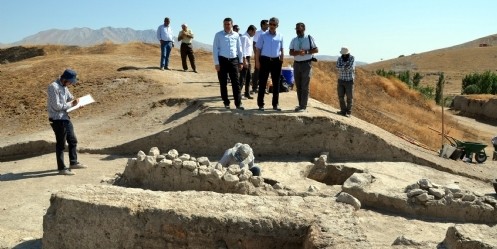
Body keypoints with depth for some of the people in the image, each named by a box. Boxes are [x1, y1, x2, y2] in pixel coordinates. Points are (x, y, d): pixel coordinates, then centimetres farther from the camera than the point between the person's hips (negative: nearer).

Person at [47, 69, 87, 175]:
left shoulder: (64, 87, 9)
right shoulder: (53, 87, -18)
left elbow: (70, 97, 21)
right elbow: (56, 106, -22)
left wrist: (74, 101, -1)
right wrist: (70, 104, -12)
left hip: (65, 118, 9)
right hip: (57, 119, -9)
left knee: (73, 141, 18)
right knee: (61, 144, -1)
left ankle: (73, 163, 32)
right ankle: (61, 168, 9)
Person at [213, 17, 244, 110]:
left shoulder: (236, 35, 6)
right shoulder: (218, 35, -1)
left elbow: (239, 49, 12)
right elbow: (215, 49, -3)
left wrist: (240, 61, 10)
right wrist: (216, 63, -9)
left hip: (233, 60, 1)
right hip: (222, 60, -1)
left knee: (236, 83, -1)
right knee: (223, 83, 5)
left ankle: (238, 103, 1)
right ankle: (226, 103, 17)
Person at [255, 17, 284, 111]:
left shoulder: (280, 36, 7)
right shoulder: (263, 36, 1)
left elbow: (281, 50, 14)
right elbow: (258, 49, 1)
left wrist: (281, 61, 8)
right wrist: (257, 61, -6)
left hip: (276, 61, 3)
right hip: (265, 60, -2)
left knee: (276, 83, 7)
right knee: (262, 83, -1)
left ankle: (275, 104, 17)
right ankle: (260, 104, 7)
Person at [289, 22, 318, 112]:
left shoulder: (309, 38, 1)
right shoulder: (294, 40, 10)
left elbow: (316, 50, -1)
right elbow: (291, 52, 0)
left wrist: (306, 52, -15)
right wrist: (298, 52, -19)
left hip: (306, 64, -4)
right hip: (296, 64, 4)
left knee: (305, 86, -6)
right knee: (298, 86, 7)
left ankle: (303, 106, -5)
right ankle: (300, 105, 16)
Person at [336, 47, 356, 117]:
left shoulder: (352, 58, -7)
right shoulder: (339, 59, 2)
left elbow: (350, 67, -23)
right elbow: (338, 67, -16)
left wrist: (343, 67, -12)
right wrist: (346, 65, -23)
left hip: (349, 81, -3)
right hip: (341, 80, 3)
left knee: (349, 97, -1)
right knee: (341, 96, 0)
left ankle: (348, 112, 8)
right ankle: (343, 111, 9)